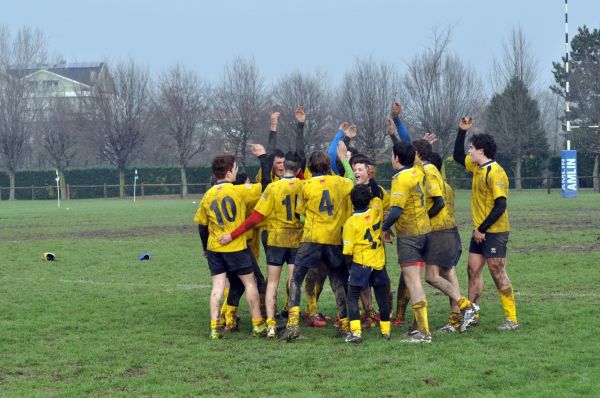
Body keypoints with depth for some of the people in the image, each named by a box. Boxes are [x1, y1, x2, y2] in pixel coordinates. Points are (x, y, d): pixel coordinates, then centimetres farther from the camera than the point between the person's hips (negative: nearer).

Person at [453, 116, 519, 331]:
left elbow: (500, 206, -23)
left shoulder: (495, 173, -18)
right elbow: (458, 156, 28)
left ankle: (511, 319, -2)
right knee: (473, 270, 9)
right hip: (480, 231, 9)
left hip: (494, 231, -9)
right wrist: (462, 131, 15)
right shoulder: (477, 167, 10)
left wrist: (482, 230, -19)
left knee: (498, 273, -6)